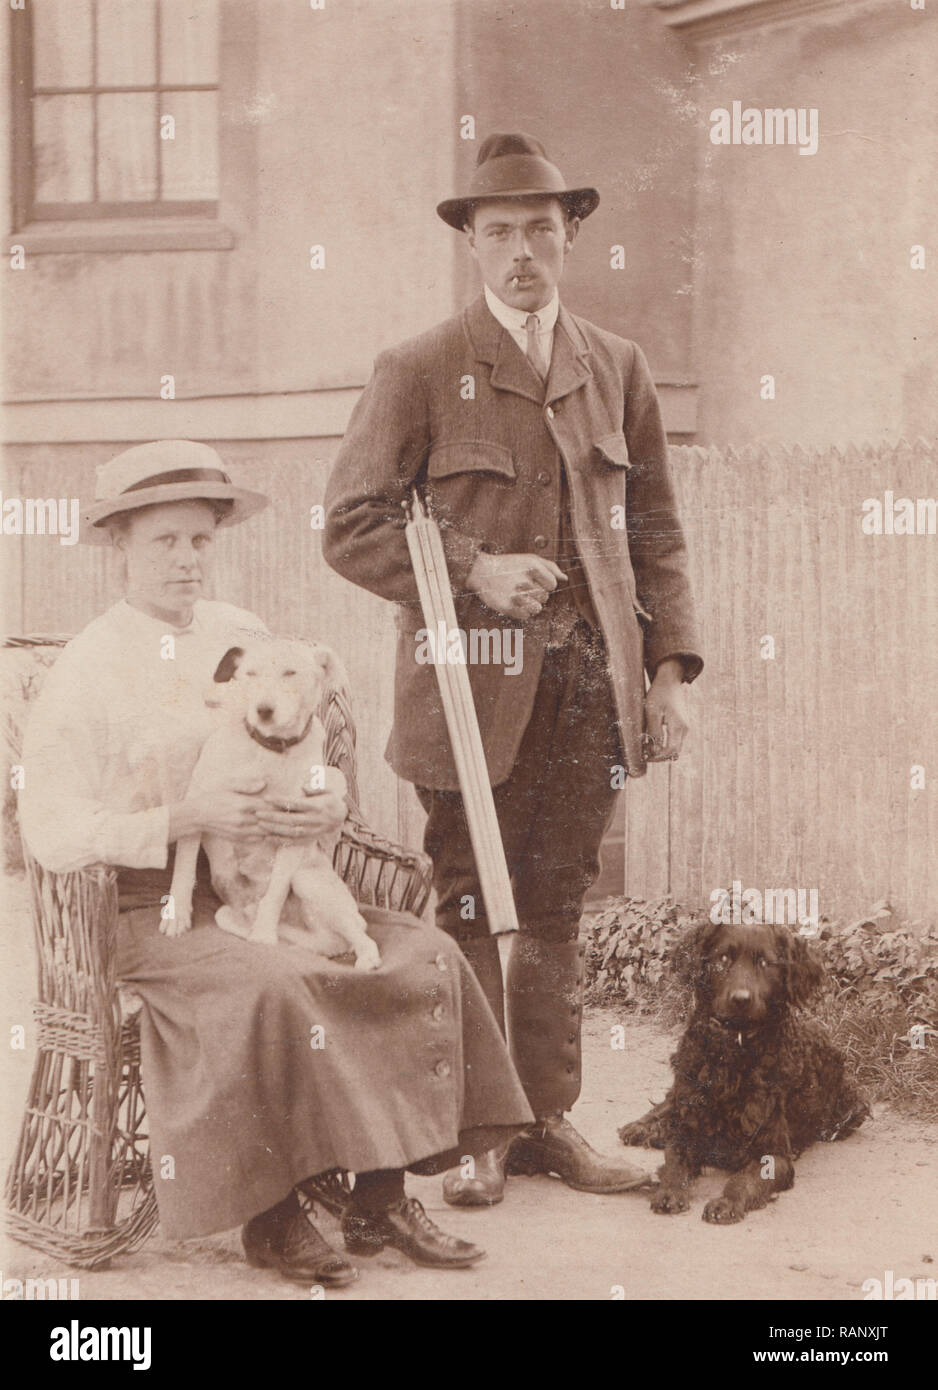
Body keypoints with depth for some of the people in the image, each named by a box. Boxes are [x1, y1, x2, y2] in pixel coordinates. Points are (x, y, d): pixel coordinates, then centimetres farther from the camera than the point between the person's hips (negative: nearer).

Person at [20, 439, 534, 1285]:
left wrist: (328, 808, -5)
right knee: (273, 985, -35)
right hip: (151, 908, -6)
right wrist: (190, 819, -21)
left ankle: (380, 1199, -9)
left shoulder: (242, 637, 13)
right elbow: (53, 833, -10)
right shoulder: (88, 669, -4)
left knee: (426, 958, -15)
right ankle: (270, 1216, -19)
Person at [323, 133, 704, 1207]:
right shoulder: (418, 372, 0)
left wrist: (670, 668, 5)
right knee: (469, 910, 2)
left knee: (556, 909, 9)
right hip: (474, 682, -3)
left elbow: (655, 531, 14)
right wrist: (473, 571, -14)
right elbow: (351, 526, -2)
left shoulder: (618, 369, 13)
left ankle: (546, 1120, 18)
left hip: (592, 680, 4)